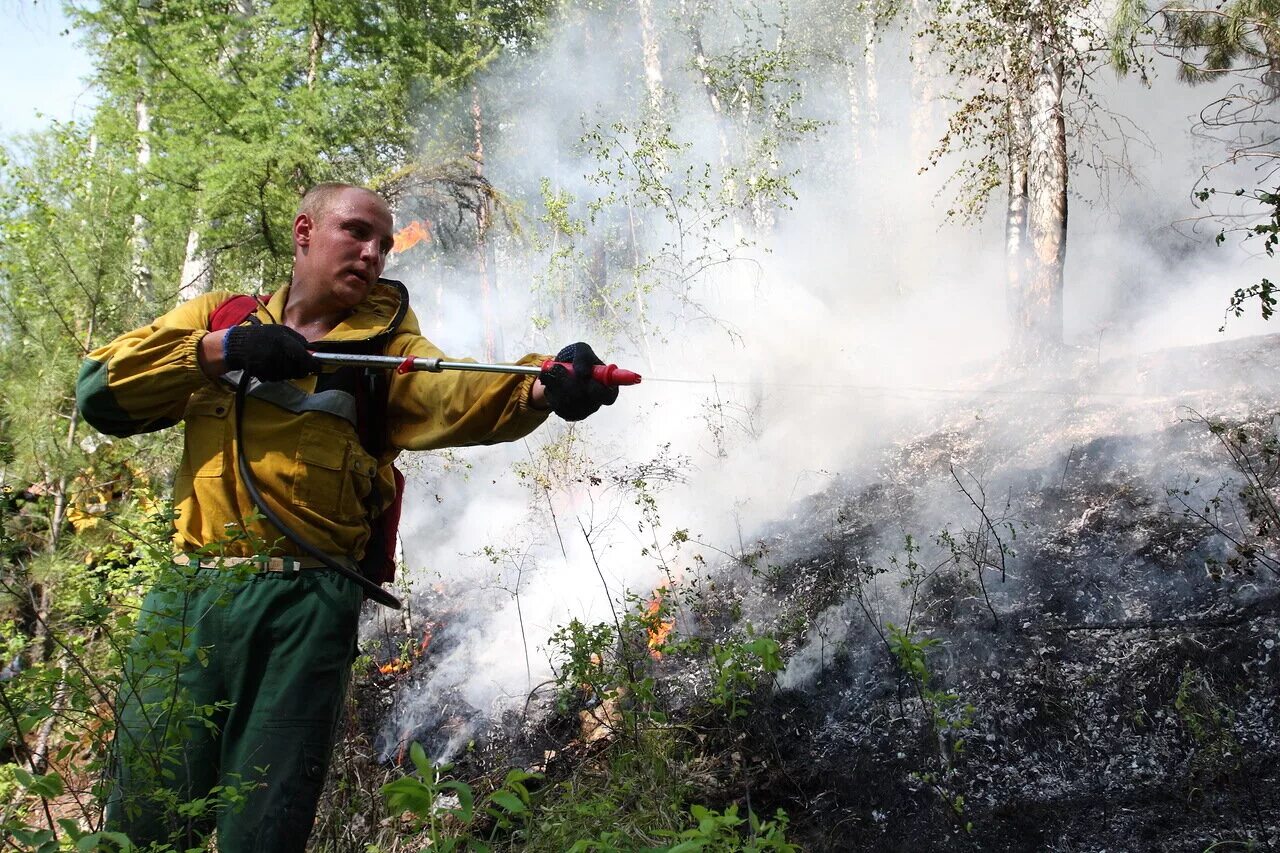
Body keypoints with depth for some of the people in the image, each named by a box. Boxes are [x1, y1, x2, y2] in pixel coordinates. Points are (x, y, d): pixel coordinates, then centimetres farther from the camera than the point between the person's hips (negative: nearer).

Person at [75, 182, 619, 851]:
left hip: (306, 604, -1)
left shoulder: (384, 345, 9)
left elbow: (457, 396, -13)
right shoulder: (217, 317, 15)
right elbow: (99, 390, 4)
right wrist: (220, 350, -9)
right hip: (188, 596, 1)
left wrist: (541, 388, -34)